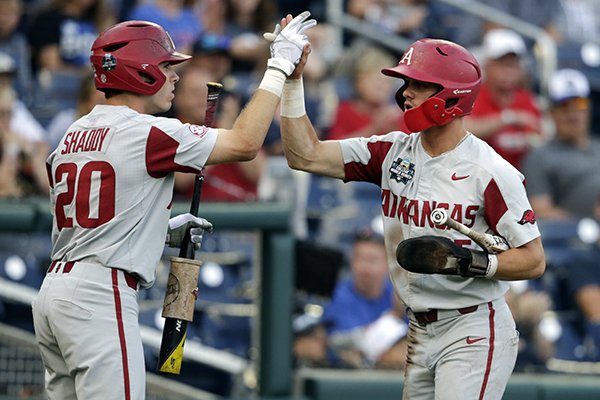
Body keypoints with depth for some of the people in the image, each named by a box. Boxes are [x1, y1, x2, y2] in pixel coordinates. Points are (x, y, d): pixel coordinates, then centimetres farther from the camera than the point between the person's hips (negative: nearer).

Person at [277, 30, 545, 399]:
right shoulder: (395, 152, 4)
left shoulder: (491, 171, -14)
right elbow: (306, 155, 0)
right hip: (420, 333, 7)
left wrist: (467, 261, -25)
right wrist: (291, 80, -5)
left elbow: (534, 261, -12)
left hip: (473, 333, -7)